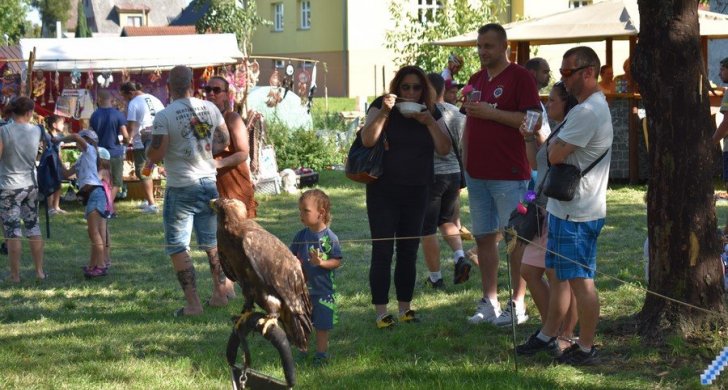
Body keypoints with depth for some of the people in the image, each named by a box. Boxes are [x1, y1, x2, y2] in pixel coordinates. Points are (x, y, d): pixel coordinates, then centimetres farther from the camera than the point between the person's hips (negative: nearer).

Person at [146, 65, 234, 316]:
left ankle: (192, 303, -1)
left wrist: (148, 152, 6)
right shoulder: (210, 109, 1)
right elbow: (224, 141, 11)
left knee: (177, 246, 3)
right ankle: (220, 292, 25)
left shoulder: (164, 117, -15)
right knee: (212, 241, 18)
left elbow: (155, 155, -15)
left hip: (180, 188, -5)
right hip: (209, 182, 5)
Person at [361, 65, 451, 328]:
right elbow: (367, 140, -19)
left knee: (409, 251, 9)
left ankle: (405, 308, 19)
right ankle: (381, 313, -1)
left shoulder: (432, 112, 4)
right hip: (383, 191, -4)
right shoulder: (381, 106, -6)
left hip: (416, 192, 4)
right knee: (382, 252, -5)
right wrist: (384, 111, -28)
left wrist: (429, 122, -17)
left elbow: (444, 149, -5)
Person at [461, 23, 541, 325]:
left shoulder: (519, 77, -7)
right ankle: (489, 302, 16)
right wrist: (465, 162, 15)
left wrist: (491, 112, -18)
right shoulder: (476, 80, 15)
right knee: (483, 237, 9)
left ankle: (517, 304, 4)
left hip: (509, 175, -7)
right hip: (477, 173, 7)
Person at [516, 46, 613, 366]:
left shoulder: (587, 112, -21)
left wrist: (553, 144, -3)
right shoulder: (595, 106, 15)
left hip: (577, 213, -11)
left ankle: (586, 349, 4)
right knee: (556, 272, 18)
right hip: (564, 207, 11)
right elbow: (557, 153, 19)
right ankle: (548, 336, 29)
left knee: (580, 280, -3)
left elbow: (555, 156, -21)